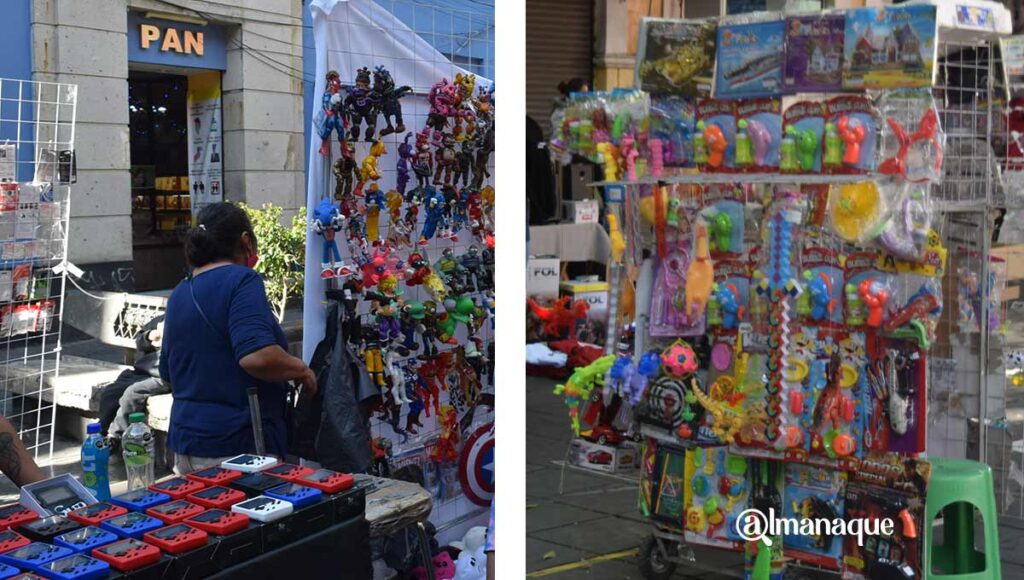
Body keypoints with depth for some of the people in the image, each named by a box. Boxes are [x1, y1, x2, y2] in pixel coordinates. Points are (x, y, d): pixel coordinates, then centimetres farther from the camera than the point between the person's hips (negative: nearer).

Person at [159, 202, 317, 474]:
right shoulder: (241, 280, -11)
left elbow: (168, 373, 23)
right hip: (237, 445, -8)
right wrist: (302, 370, -9)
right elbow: (256, 356, -26)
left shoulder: (178, 293, 13)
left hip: (184, 442, 8)